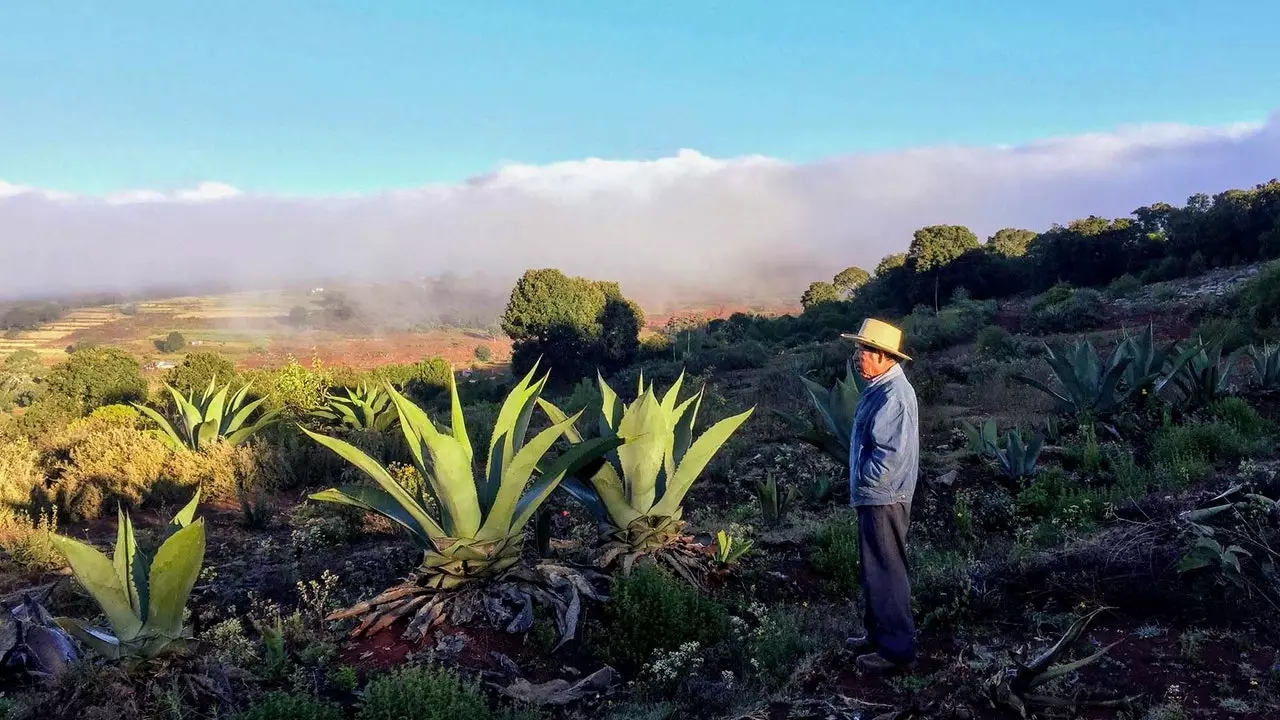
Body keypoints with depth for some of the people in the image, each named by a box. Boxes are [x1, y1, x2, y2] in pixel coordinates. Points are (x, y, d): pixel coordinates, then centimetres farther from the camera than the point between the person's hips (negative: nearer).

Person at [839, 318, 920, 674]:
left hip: (883, 500, -10)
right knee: (875, 570, 20)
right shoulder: (880, 388, 10)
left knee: (885, 573, 0)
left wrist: (865, 480, -14)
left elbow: (891, 452, -28)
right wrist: (861, 484, 13)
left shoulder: (893, 395, -22)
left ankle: (897, 648, 11)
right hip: (874, 498, 10)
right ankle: (879, 634, 33)